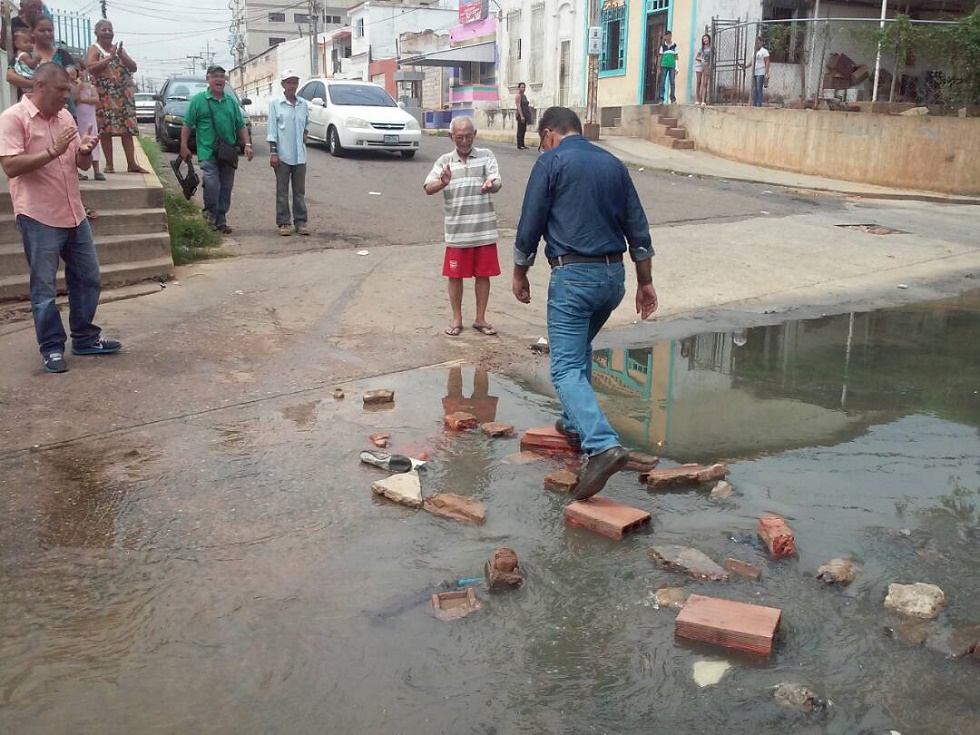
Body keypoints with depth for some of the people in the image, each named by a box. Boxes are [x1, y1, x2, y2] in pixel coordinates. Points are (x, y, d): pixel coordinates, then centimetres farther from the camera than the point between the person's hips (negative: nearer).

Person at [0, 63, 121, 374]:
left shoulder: (65, 116, 10)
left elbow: (82, 164, 15)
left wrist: (85, 150, -8)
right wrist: (54, 151, -25)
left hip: (74, 214, 7)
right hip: (38, 218, -7)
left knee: (87, 278, 13)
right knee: (45, 288, 2)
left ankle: (85, 337, 27)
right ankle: (51, 347, 13)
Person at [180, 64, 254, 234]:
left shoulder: (232, 101, 14)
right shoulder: (198, 100, 2)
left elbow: (241, 126, 16)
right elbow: (187, 125, 1)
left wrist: (247, 144, 3)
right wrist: (184, 146, -6)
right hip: (208, 152, -4)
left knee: (226, 188, 6)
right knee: (212, 185, -18)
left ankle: (221, 220, 15)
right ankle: (210, 211, 6)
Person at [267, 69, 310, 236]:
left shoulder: (303, 104, 7)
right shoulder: (275, 103, -4)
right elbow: (272, 128, -5)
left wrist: (305, 134, 5)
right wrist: (273, 152, -9)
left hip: (300, 155, 4)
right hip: (283, 155, -4)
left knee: (300, 191, 7)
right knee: (282, 191, 2)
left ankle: (300, 222, 12)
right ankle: (283, 223, 6)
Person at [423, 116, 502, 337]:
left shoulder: (486, 156, 1)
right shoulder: (444, 160, 3)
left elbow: (497, 183, -11)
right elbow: (428, 188, -5)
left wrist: (490, 185, -36)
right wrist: (443, 183, -27)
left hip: (484, 229, 0)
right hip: (456, 231, 0)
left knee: (483, 274, 9)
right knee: (455, 275, 8)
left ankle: (480, 319, 23)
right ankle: (457, 319, 24)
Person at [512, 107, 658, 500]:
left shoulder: (550, 162, -3)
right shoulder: (613, 163, 14)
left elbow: (530, 224, -4)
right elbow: (638, 228, 13)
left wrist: (520, 274, 9)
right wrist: (645, 282, 18)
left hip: (573, 275, -7)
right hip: (614, 275, 7)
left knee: (566, 368, -8)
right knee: (580, 349, 28)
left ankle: (602, 445, -25)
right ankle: (575, 424, 36)